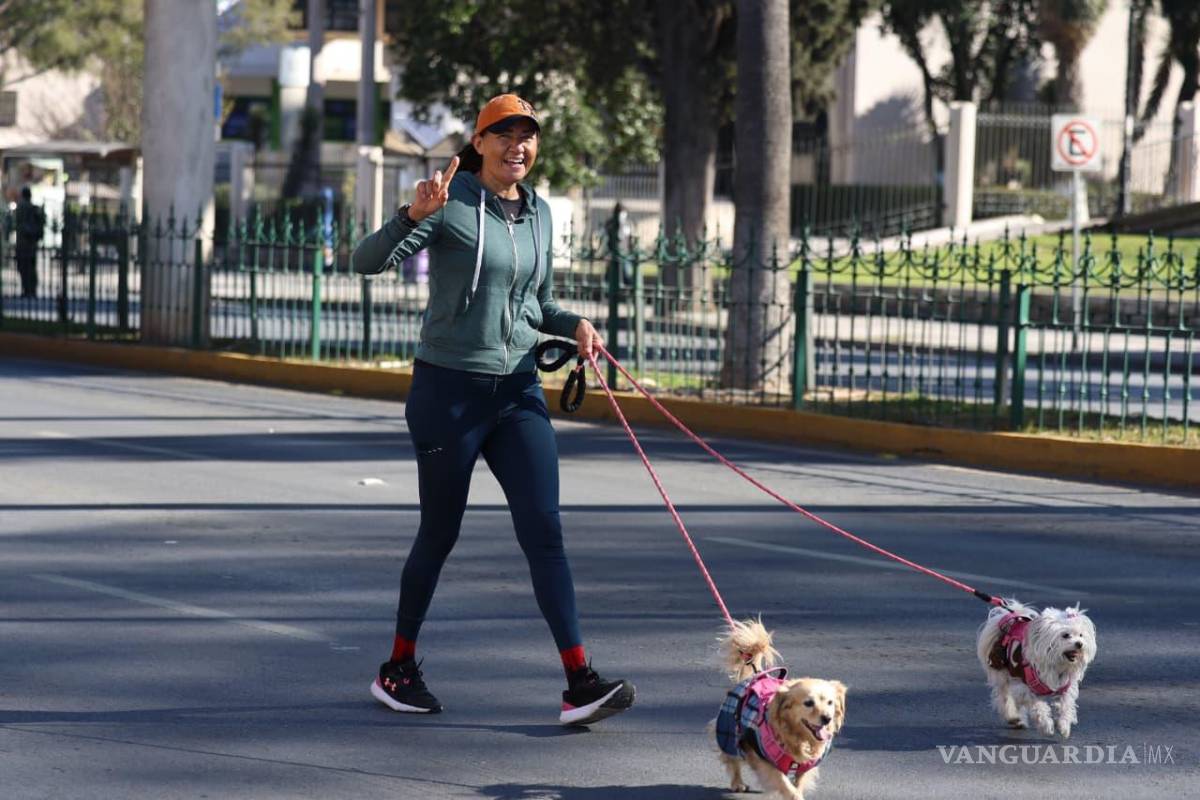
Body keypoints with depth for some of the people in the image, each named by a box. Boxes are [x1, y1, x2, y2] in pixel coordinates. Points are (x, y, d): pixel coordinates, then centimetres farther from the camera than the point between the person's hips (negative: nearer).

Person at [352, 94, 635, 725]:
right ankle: (398, 669, 24)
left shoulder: (538, 212, 10)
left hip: (518, 390, 5)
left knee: (544, 531, -6)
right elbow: (368, 261, -19)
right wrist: (413, 215, -36)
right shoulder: (451, 203, -9)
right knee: (440, 532, 6)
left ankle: (580, 684, -12)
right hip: (449, 389, -5)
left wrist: (575, 324, 3)